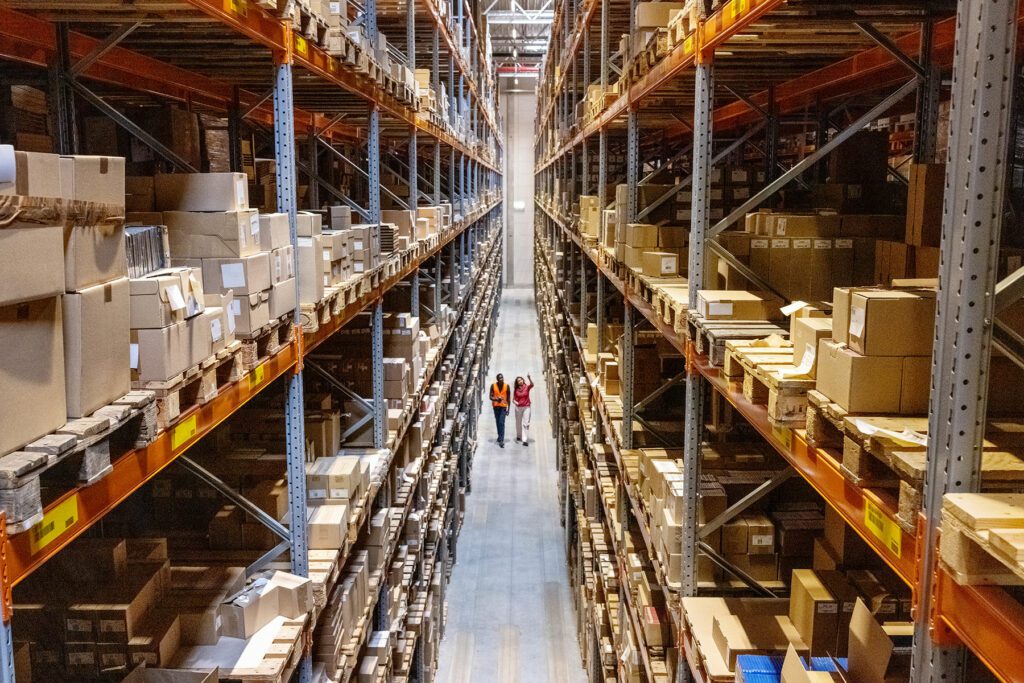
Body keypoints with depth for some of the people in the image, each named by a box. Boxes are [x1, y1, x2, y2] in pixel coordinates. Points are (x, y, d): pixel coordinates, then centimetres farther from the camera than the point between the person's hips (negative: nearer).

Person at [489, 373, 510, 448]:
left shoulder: (506, 386, -5)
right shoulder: (493, 386, -5)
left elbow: (508, 398, 2)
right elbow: (490, 397, -4)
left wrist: (508, 408, 2)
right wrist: (496, 399, -26)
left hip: (503, 406, -2)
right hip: (496, 406, 2)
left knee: (501, 423, -13)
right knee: (497, 422, 13)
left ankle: (501, 440, -16)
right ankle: (500, 437, 32)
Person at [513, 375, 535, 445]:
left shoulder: (527, 387, -3)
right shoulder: (516, 390, 2)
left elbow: (532, 384, -24)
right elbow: (513, 399, 6)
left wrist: (529, 378, -42)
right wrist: (515, 402, -17)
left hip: (526, 407, -2)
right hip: (518, 407, 2)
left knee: (526, 423, -9)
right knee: (518, 423, 13)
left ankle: (525, 440, -13)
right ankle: (518, 436, 35)